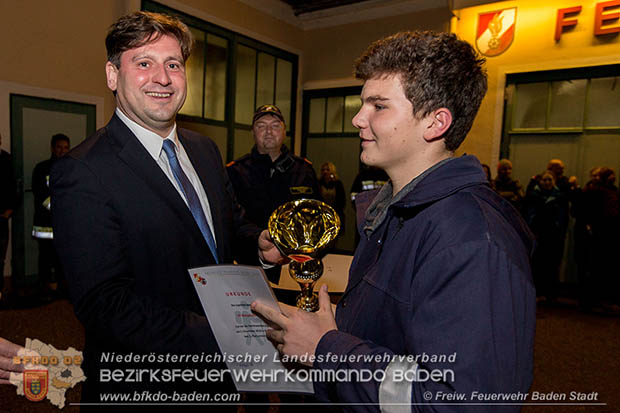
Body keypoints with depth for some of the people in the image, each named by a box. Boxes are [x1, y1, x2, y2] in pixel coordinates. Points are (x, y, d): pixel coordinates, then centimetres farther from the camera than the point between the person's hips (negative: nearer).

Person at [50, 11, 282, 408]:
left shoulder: (205, 149, 1)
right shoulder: (82, 173, -20)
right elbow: (105, 304, -24)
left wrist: (259, 244, -12)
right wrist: (221, 337, -30)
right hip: (142, 387, -6)